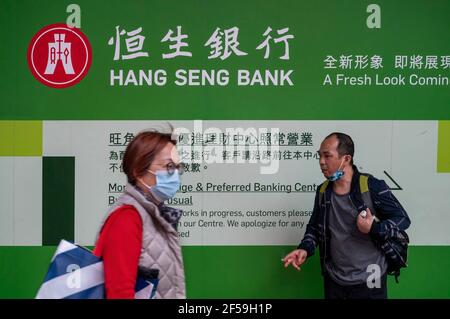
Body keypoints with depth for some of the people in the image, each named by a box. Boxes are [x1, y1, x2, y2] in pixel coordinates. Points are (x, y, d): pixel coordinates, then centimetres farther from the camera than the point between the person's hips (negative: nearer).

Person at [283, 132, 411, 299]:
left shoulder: (372, 186, -15)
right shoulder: (323, 191, 1)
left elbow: (402, 219, -8)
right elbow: (314, 227, 11)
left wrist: (374, 228, -24)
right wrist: (305, 248, -7)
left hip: (368, 281, -4)